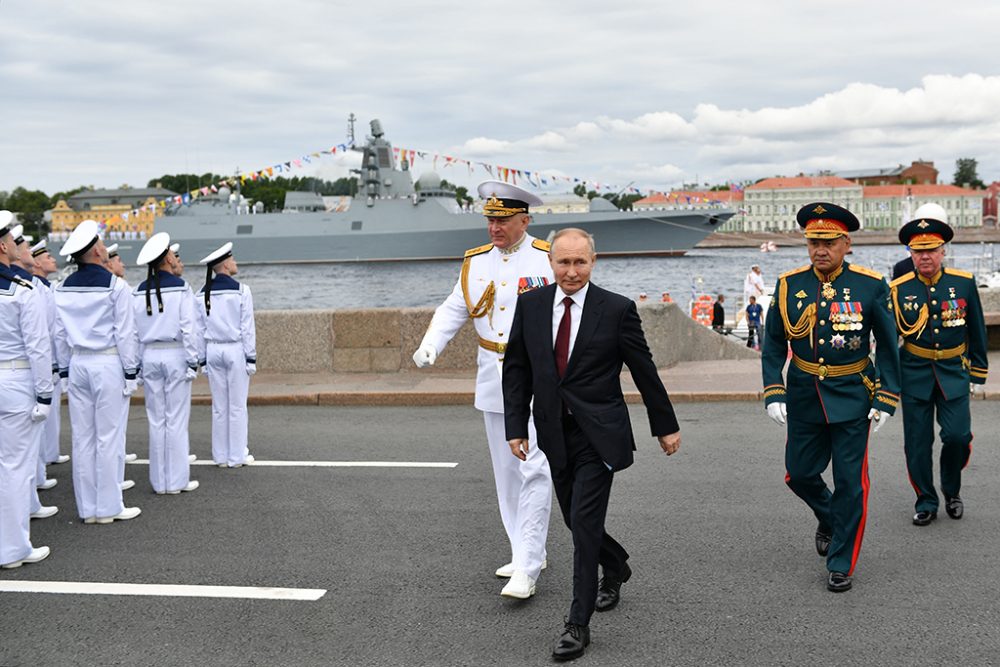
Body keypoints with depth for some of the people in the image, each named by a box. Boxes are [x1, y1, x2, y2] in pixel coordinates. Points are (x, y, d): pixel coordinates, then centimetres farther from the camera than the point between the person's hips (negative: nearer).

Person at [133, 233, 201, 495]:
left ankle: (159, 481, 15)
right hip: (175, 355, -4)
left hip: (150, 356, 4)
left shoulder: (139, 292, 4)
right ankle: (177, 480, 6)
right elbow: (189, 328, -11)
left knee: (156, 420, 9)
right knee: (177, 419, 2)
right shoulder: (180, 288, -8)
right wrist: (193, 361, -5)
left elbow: (135, 330, 6)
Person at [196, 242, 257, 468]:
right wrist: (251, 357, -3)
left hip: (213, 350, 4)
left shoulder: (202, 294, 3)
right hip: (235, 350, -4)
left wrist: (202, 359, 11)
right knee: (237, 406, 3)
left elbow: (199, 329, 5)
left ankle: (220, 455, 16)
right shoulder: (240, 290, -9)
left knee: (219, 407, 11)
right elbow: (247, 328, -9)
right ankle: (237, 455, 8)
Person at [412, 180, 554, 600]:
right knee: (507, 474, 13)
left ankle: (526, 570, -9)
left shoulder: (548, 260, -7)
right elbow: (453, 310, 12)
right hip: (493, 382, 6)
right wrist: (429, 345, -5)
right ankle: (527, 553, 27)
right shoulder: (476, 262, 9)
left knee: (534, 471, -11)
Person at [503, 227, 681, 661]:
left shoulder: (617, 309, -8)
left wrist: (665, 426, 6)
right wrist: (516, 426, 1)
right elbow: (516, 369, 6)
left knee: (584, 523, -9)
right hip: (554, 433, 4)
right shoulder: (530, 305, 2)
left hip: (598, 434, -4)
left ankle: (578, 624, 1)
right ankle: (616, 566, 46)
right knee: (576, 521, 15)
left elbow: (644, 371, 0)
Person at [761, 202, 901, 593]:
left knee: (850, 482, 0)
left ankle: (841, 564, 16)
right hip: (803, 396, 2)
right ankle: (828, 518, 42)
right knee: (800, 474, 10)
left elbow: (887, 345, 0)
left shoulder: (871, 286, -7)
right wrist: (773, 394, -5)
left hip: (852, 397, -2)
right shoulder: (788, 286, -3)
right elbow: (773, 345, 3)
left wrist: (886, 400, -5)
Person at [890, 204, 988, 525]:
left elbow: (977, 330, 8)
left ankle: (952, 490, 17)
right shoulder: (898, 290, -5)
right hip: (915, 375, 0)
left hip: (954, 373, 0)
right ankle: (926, 502, 19)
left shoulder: (964, 282, -2)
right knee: (917, 444, 2)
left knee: (958, 435, -10)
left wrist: (978, 370, 10)